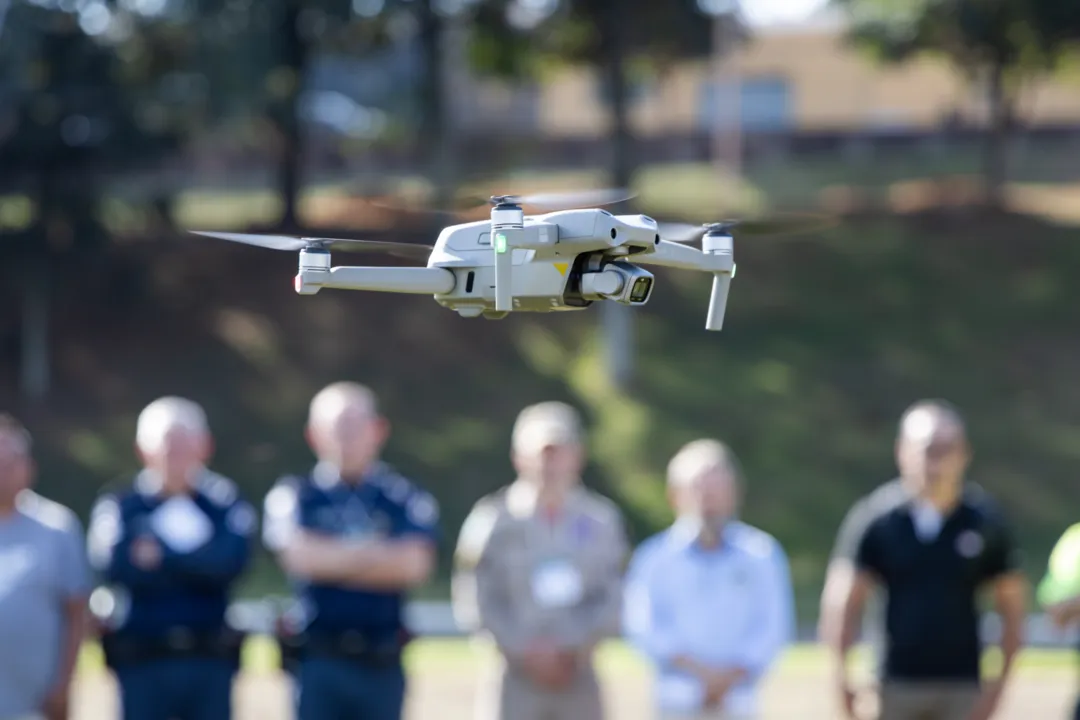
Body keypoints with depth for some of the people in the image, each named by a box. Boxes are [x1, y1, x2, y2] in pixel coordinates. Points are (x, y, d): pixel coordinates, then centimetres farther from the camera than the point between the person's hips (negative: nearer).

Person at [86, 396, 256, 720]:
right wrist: (198, 562, -10)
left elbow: (230, 561, -11)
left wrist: (162, 556, -12)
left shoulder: (224, 502, 7)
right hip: (142, 664, -1)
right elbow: (114, 563, -14)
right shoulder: (120, 505, 3)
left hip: (209, 664, 1)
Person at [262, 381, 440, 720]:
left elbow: (415, 563, -9)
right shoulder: (294, 497, 3)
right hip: (318, 662, -2)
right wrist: (373, 553, -4)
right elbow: (299, 554, -14)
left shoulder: (406, 499, 6)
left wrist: (332, 560, -7)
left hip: (383, 663, 2)